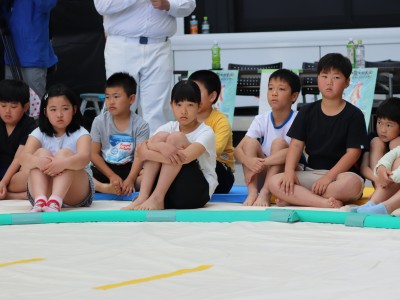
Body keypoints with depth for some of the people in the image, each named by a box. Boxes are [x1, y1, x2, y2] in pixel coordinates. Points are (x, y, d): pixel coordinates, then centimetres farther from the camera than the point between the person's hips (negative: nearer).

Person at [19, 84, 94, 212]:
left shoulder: (80, 134, -1)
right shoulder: (39, 134, 5)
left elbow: (84, 158, -24)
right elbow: (24, 158, -14)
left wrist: (63, 163, -45)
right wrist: (37, 161, -39)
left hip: (74, 194, -2)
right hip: (42, 190, 2)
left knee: (65, 153, -24)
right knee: (42, 153, -20)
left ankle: (55, 202, -53)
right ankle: (40, 201, -47)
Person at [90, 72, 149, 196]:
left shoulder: (140, 125, -3)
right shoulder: (99, 121, 1)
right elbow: (94, 154, -1)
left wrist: (130, 179, -28)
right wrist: (112, 176, -13)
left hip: (129, 169, -1)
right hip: (105, 169, 1)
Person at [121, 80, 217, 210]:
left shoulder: (206, 132, -7)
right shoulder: (169, 127, 7)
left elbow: (184, 157, -27)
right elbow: (140, 150, -8)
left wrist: (148, 152, -19)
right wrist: (161, 147, -31)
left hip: (198, 192, -4)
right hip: (169, 194, 4)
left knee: (176, 138, -19)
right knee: (160, 136, -12)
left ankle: (157, 198, -23)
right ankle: (143, 197, -22)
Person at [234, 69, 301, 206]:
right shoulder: (261, 120, -2)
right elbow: (238, 149, -11)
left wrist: (263, 162, -35)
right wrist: (249, 161, -35)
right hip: (263, 175, 3)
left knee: (279, 142, -26)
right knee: (250, 142, -18)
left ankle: (265, 194, -35)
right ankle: (252, 192, -30)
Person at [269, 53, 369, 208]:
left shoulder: (354, 115, -2)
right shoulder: (307, 111, 10)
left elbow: (353, 152, -10)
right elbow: (296, 144, 3)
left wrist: (329, 177, -21)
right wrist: (289, 171, -17)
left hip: (341, 172, -3)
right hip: (311, 173, 3)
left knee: (352, 183, -40)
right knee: (275, 182, -22)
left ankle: (296, 198, -27)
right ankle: (325, 203, -33)